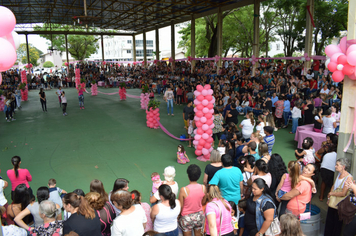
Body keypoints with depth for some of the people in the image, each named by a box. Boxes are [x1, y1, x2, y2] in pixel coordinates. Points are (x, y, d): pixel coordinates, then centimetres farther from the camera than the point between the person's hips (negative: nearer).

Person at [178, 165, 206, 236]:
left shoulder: (184, 190, -26)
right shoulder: (203, 188, -16)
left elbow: (180, 206, -15)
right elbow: (203, 202, 1)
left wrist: (178, 216, 3)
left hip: (187, 217, -3)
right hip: (199, 215, 3)